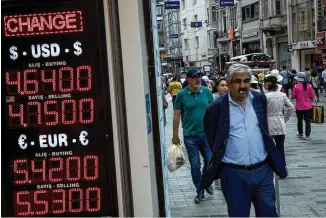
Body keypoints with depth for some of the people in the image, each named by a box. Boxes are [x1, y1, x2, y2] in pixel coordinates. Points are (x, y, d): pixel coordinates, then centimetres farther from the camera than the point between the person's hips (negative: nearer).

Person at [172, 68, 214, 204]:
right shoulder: (182, 94, -5)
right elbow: (176, 115, 0)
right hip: (190, 136, -1)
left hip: (207, 134, 2)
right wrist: (175, 135, 0)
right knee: (195, 165, 5)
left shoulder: (207, 91, -1)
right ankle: (200, 191, 21)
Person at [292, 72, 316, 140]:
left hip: (299, 107, -1)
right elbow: (312, 96, -1)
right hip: (308, 106, 1)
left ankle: (300, 133, 29)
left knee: (300, 120, 17)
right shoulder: (309, 86, -8)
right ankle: (307, 135, 3)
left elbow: (293, 96, -7)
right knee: (308, 121, 6)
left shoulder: (296, 86, -14)